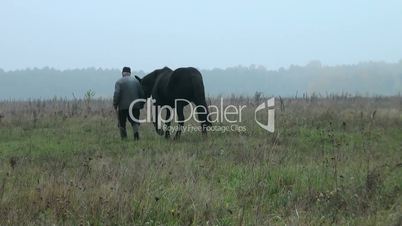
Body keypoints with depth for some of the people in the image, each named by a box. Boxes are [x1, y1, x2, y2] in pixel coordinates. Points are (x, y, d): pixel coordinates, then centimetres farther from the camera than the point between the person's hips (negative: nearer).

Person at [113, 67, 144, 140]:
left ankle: (124, 137, 9)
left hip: (123, 106, -2)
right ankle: (136, 131, -20)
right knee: (135, 120, 8)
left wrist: (115, 104, -5)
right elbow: (141, 93, 8)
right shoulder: (136, 80, 9)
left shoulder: (119, 82, -3)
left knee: (122, 123, 10)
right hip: (135, 106, 3)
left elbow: (116, 94, -13)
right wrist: (141, 104, 15)